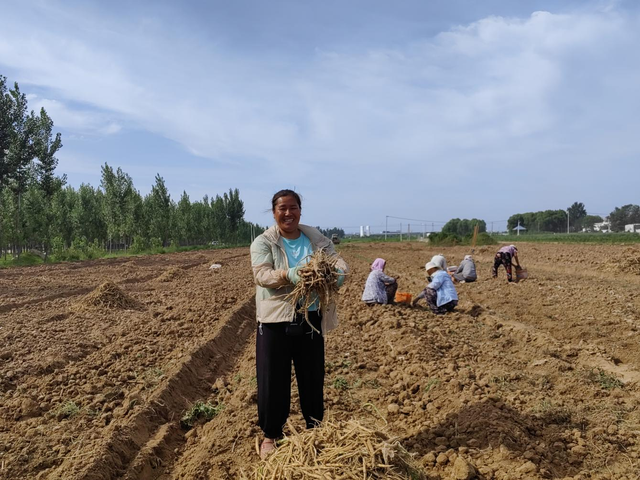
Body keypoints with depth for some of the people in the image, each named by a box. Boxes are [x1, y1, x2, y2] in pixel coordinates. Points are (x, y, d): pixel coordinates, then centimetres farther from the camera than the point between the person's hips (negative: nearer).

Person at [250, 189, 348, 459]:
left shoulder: (316, 239, 5)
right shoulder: (263, 242, -3)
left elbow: (337, 261, -4)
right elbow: (261, 274, -17)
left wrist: (339, 273, -29)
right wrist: (288, 275, -37)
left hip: (311, 319, 3)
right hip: (275, 320, -2)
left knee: (313, 377, 15)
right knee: (273, 380, 6)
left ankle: (315, 429, 37)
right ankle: (271, 435, 27)